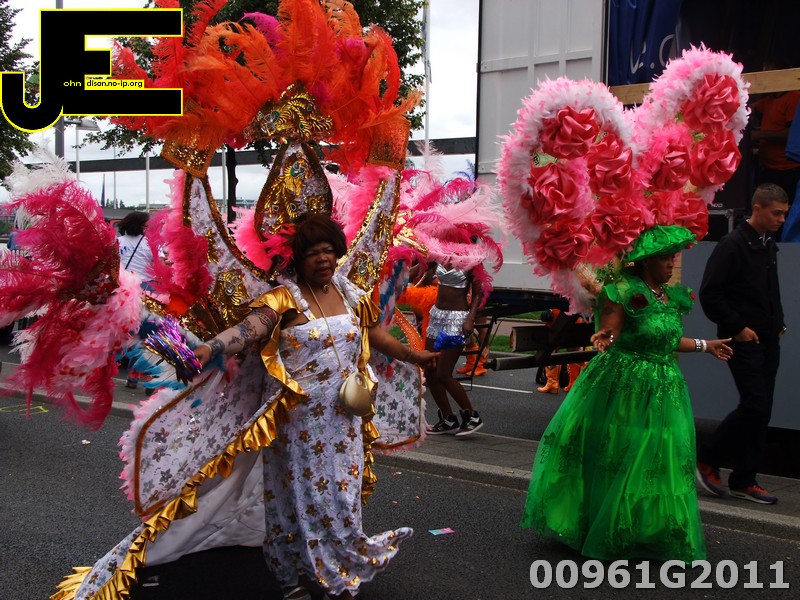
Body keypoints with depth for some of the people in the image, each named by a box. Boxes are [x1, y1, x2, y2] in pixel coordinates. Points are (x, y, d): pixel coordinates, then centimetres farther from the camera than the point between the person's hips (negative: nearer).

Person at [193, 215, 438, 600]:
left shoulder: (350, 294, 8)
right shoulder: (284, 300, -10)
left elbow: (374, 335, 21)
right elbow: (249, 328, -26)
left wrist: (412, 355, 28)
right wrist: (211, 347, -44)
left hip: (342, 419, 5)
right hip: (298, 420, -5)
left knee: (341, 492, 11)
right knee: (303, 492, 5)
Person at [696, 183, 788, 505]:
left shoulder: (769, 245, 14)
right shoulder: (732, 245, -12)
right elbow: (709, 294, -17)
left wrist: (778, 323, 12)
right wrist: (737, 327, -16)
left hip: (768, 342, 8)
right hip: (744, 341, -8)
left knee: (761, 411, 7)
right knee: (754, 406, -12)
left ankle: (743, 480, 15)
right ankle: (706, 460, 5)